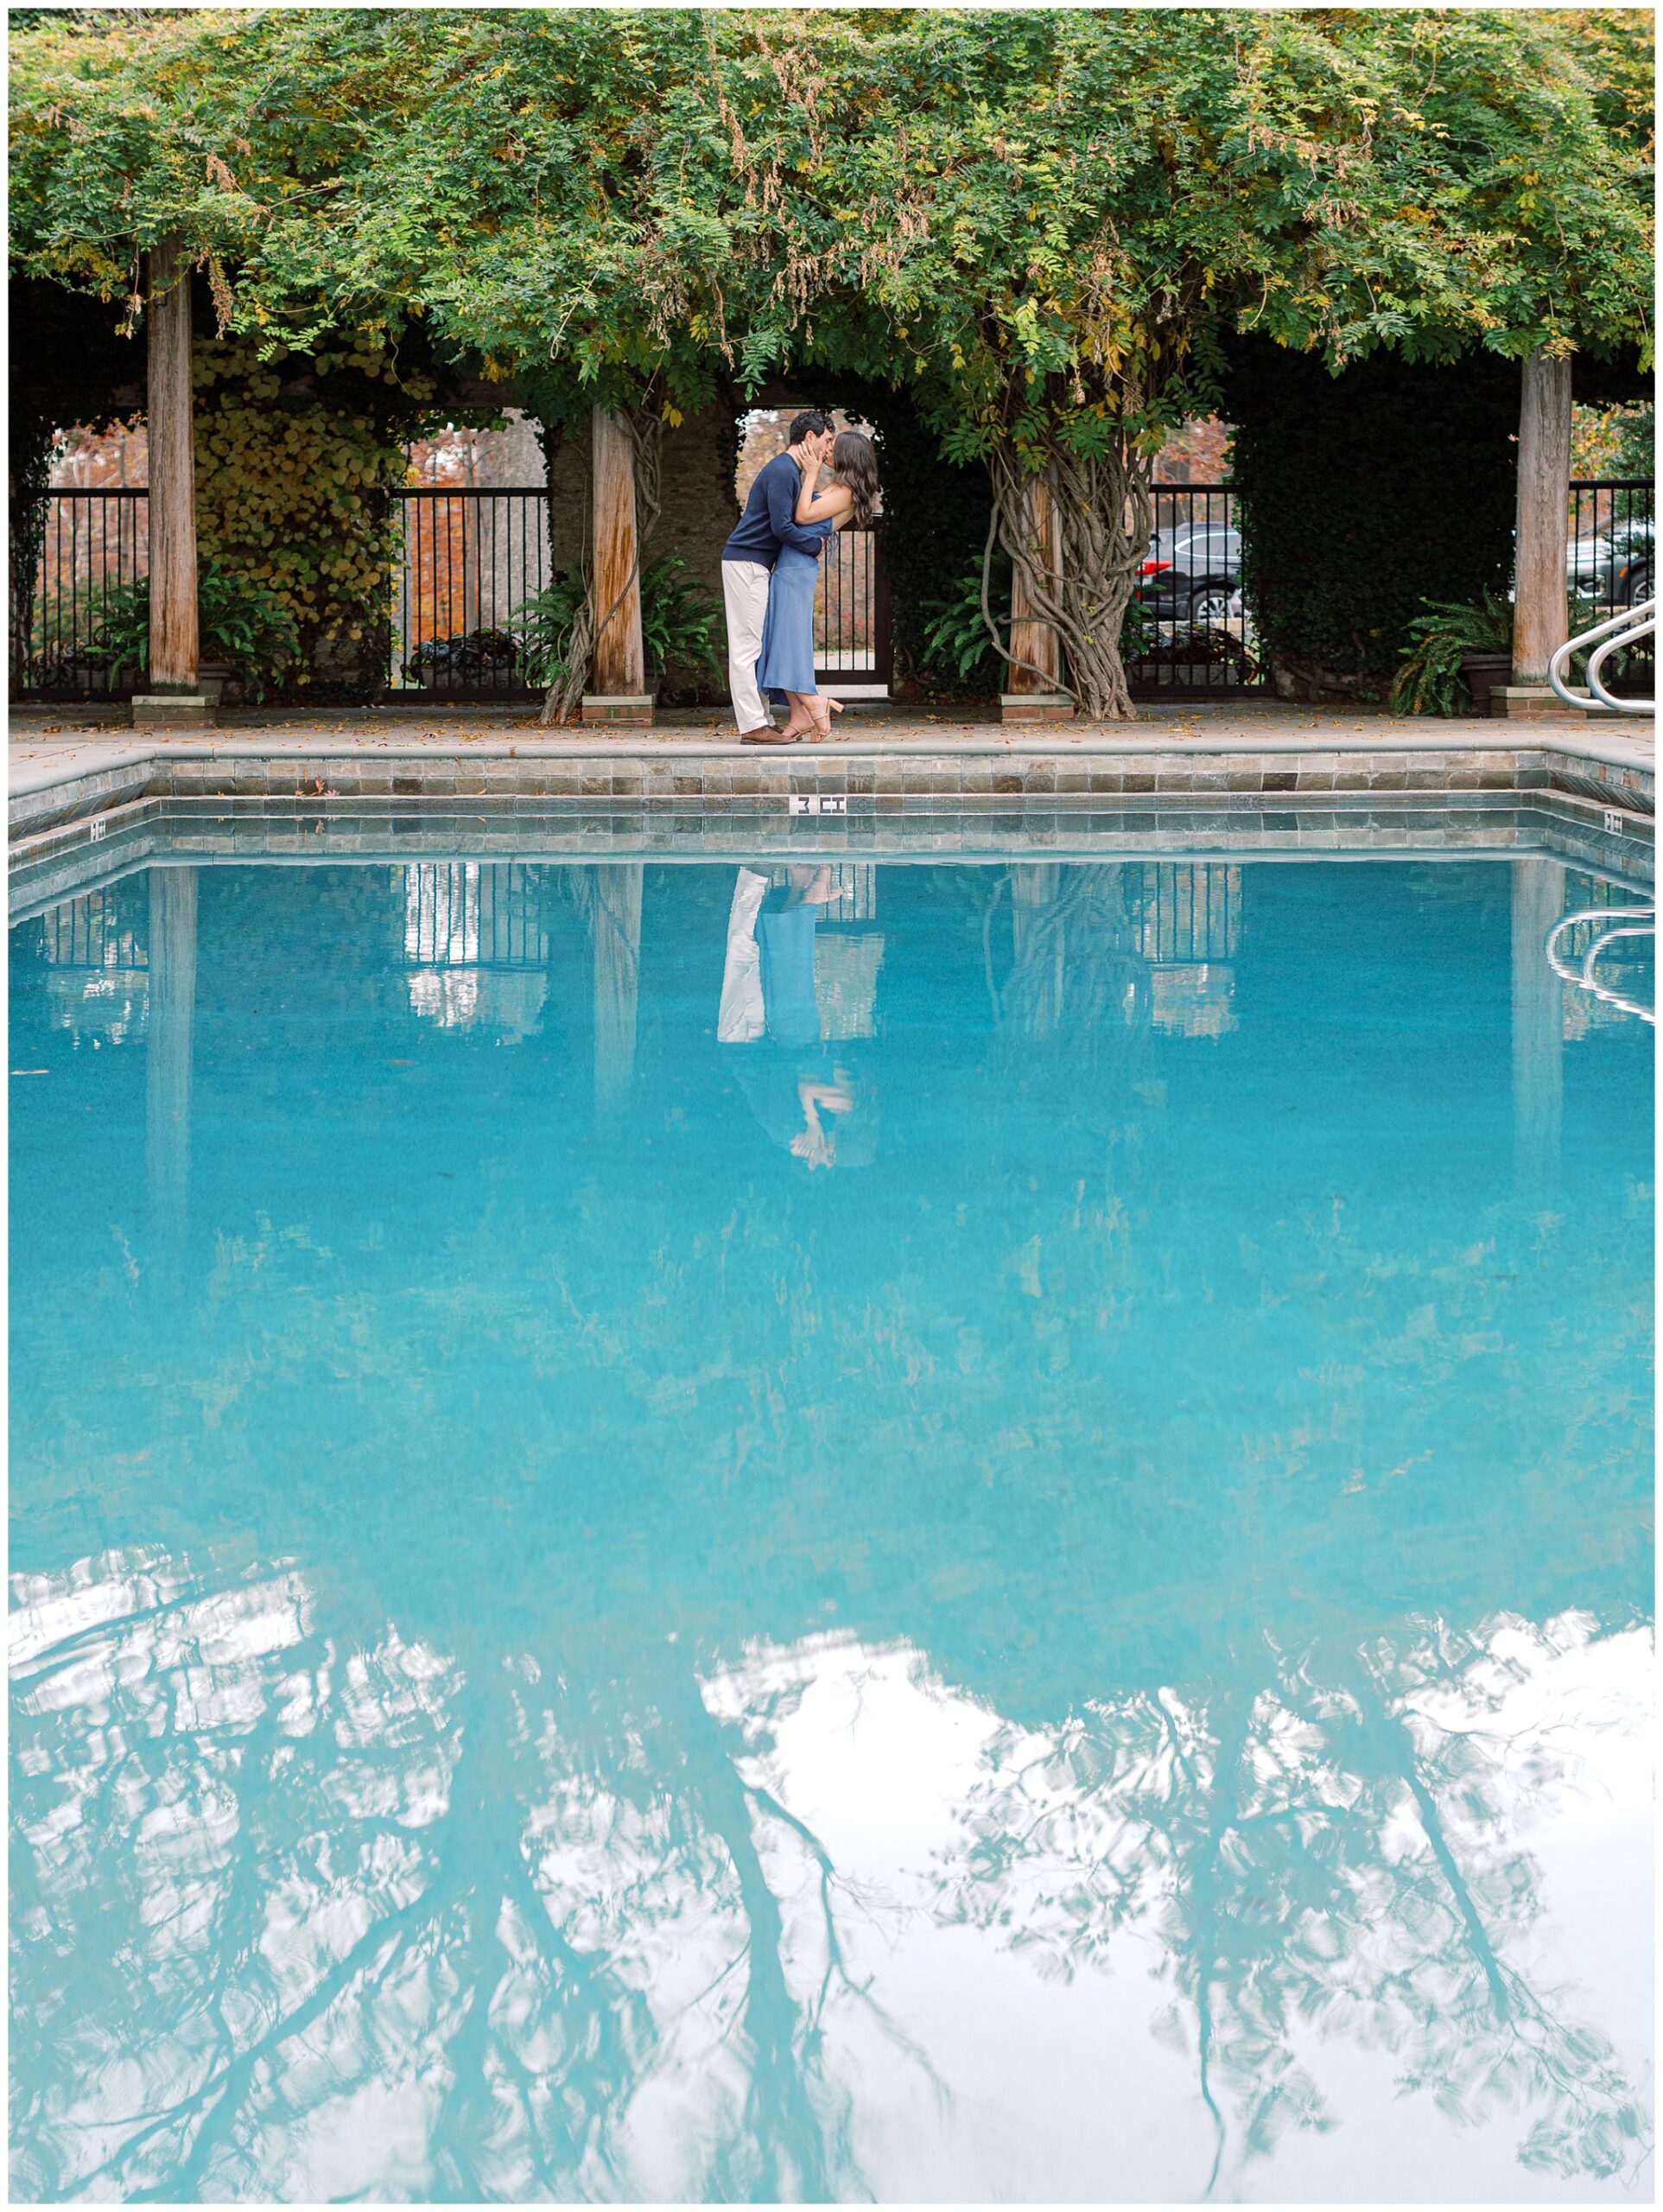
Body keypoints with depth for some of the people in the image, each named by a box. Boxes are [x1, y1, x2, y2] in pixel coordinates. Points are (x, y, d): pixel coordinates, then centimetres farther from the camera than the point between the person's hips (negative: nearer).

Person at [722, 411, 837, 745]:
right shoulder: (782, 472, -15)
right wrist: (816, 545, -8)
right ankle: (752, 725, -12)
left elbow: (807, 512, 26)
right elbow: (782, 527, -20)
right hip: (746, 563, -11)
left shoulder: (792, 472, 18)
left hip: (755, 566, 11)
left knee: (754, 645, 10)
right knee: (746, 646, -10)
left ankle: (761, 720, 12)